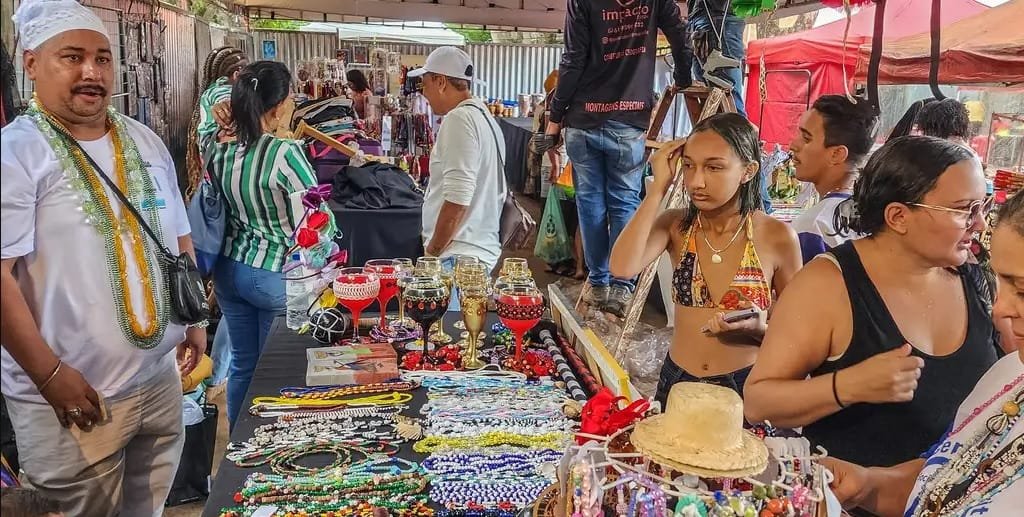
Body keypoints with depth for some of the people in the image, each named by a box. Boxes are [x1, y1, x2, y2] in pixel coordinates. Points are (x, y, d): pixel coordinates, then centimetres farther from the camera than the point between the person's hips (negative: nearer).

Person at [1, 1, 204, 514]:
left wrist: (193, 320, 12)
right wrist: (50, 374, -19)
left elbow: (179, 240, 15)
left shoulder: (146, 143, 8)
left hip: (160, 375, 6)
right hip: (73, 391, -5)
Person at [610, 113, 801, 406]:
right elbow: (622, 268, -25)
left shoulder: (777, 237, -10)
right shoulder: (676, 226, -4)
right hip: (677, 384, 2)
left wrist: (760, 329, -22)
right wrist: (659, 188, -18)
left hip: (746, 389, -2)